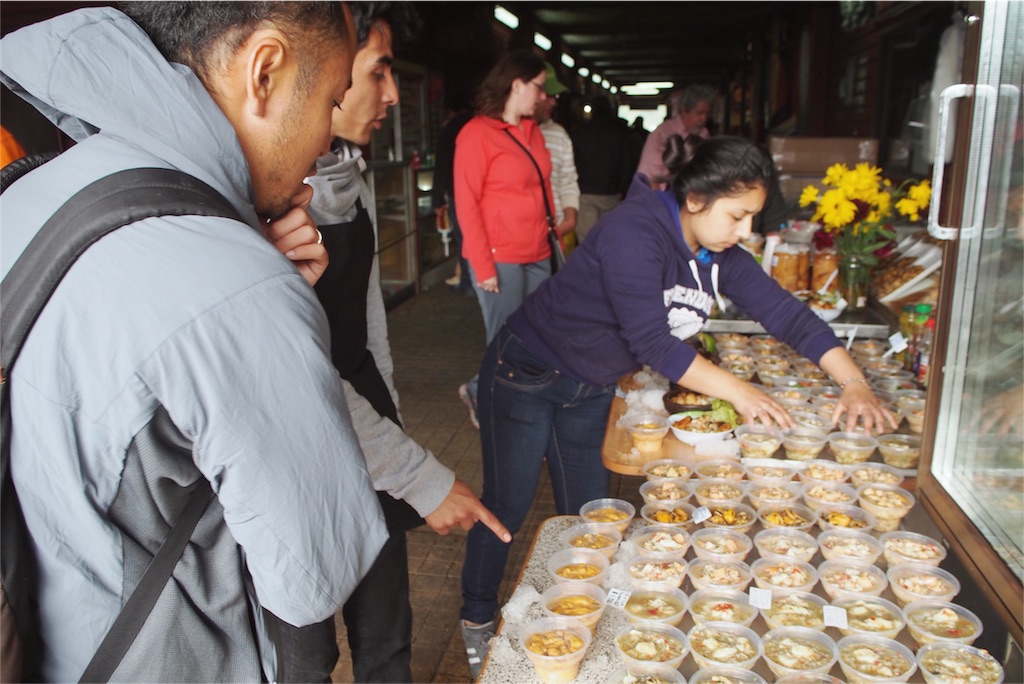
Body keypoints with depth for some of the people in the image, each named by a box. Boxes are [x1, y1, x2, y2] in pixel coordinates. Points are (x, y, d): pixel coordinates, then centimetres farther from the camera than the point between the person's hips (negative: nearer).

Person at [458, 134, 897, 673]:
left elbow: (786, 312, -3)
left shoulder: (719, 254, -4)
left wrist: (854, 382, -13)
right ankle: (477, 618, 28)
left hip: (590, 390, 7)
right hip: (527, 375, -7)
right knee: (507, 507, 6)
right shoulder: (634, 232, -28)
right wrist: (736, 391, -30)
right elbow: (651, 343, -33)